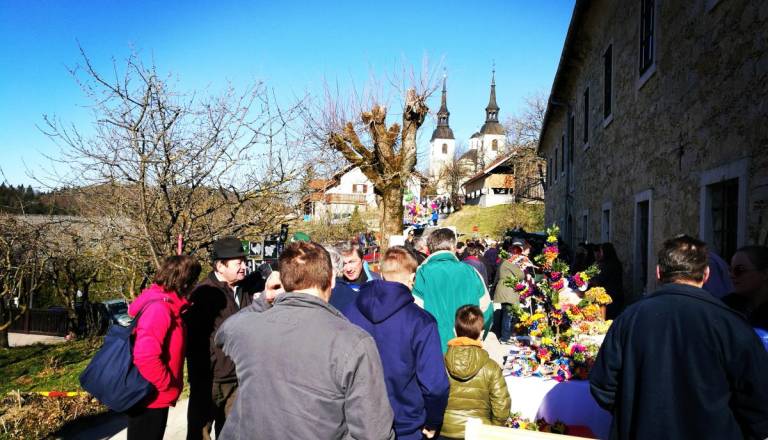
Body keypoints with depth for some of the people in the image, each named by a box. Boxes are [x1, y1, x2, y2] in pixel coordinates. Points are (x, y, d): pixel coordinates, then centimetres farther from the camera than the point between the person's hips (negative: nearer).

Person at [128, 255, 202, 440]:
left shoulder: (164, 303, 6)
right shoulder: (159, 308, -24)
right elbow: (146, 357, -31)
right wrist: (169, 385, -19)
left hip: (154, 397, 9)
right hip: (151, 399, -9)